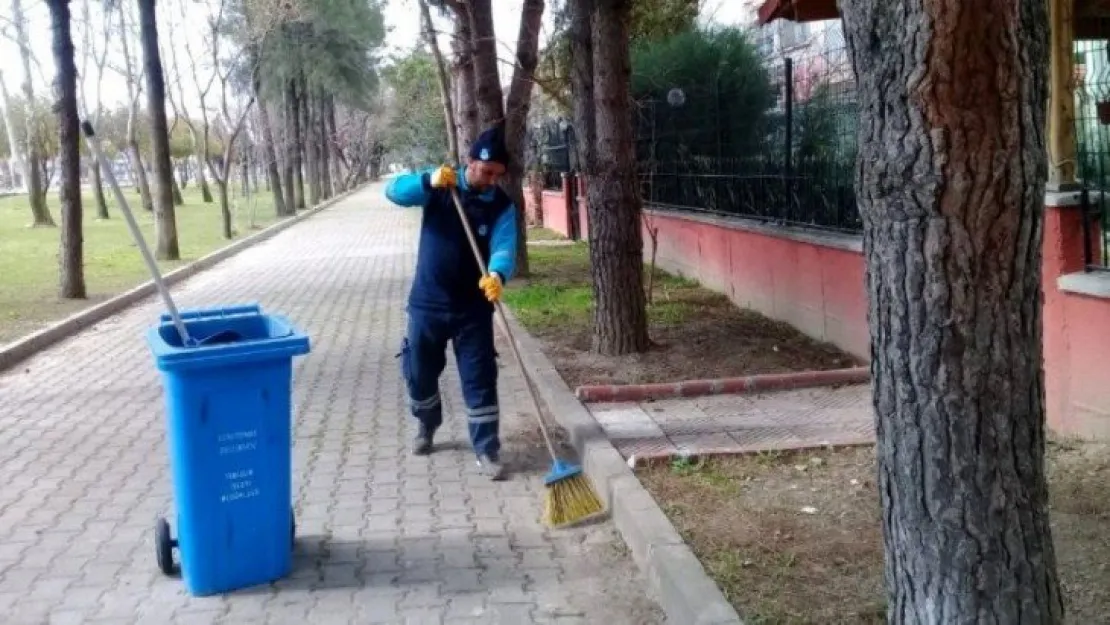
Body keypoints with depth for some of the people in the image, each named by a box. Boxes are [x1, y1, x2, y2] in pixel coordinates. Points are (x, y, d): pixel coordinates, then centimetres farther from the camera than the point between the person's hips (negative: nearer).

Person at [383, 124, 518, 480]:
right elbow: (394, 191, -15)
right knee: (419, 374, 15)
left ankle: (487, 451, 7)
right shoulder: (440, 185, -4)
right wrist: (429, 182, -35)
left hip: (473, 309, -1)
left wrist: (498, 275, -44)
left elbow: (504, 249, -21)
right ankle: (427, 427, 41)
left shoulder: (502, 207, -6)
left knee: (479, 380, -1)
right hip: (426, 303, 1)